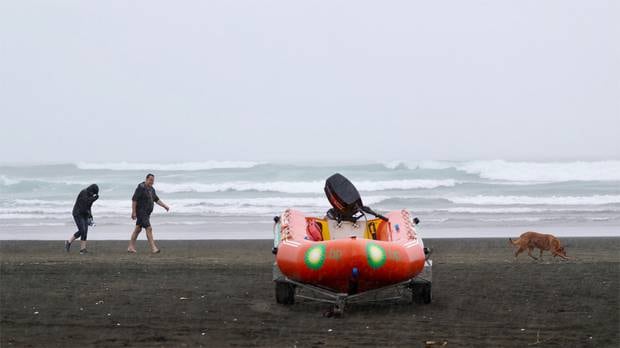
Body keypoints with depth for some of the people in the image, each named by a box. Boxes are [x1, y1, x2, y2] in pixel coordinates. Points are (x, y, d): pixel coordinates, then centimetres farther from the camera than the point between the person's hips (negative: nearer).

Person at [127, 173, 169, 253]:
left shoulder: (151, 189, 12)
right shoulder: (141, 187, -15)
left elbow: (156, 200, 20)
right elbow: (134, 199, -18)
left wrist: (165, 206, 9)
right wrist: (133, 212, -21)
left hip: (146, 213, 9)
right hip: (141, 211, -9)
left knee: (138, 229, 12)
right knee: (149, 228, -15)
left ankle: (130, 247, 18)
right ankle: (153, 248, -18)